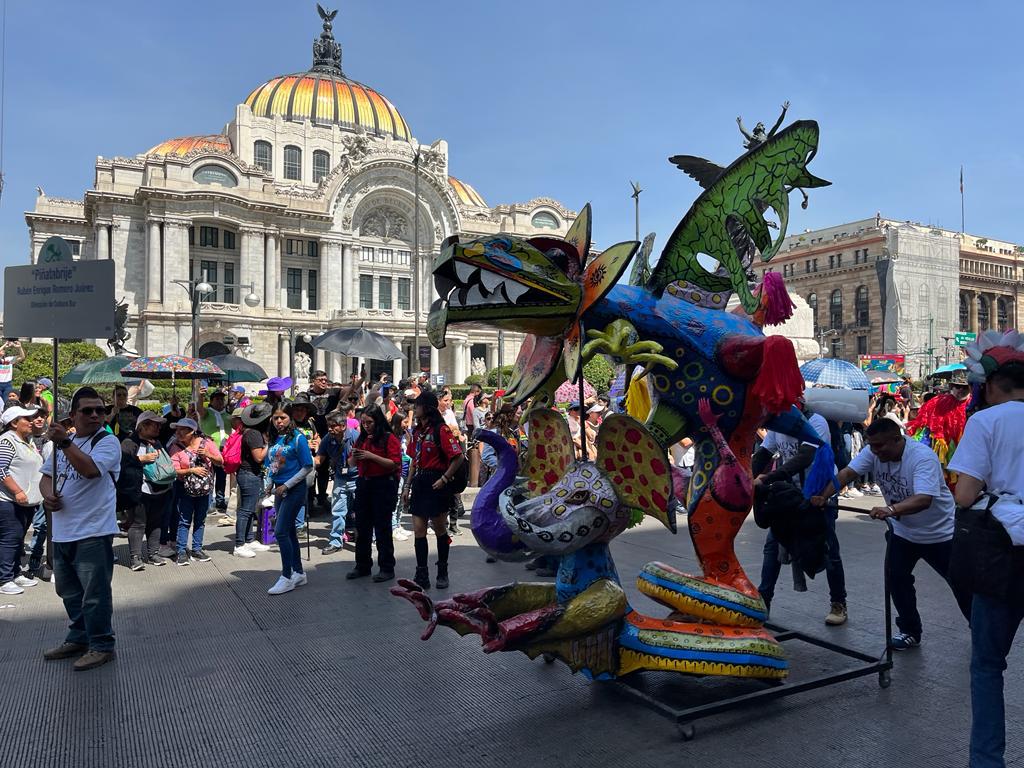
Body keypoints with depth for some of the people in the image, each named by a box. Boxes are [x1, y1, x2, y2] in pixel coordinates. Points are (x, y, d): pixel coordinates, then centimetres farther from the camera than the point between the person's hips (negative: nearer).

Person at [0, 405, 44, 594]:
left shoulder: (28, 441, 16)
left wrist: (34, 495, 20)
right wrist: (17, 492, -22)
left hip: (27, 501, 9)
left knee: (19, 539, 16)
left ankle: (16, 574, 25)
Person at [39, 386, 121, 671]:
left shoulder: (108, 442, -11)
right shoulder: (64, 440, 13)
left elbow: (89, 469, -28)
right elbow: (47, 475, 16)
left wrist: (64, 443, -27)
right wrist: (48, 494, -4)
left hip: (92, 533, -8)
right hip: (62, 531, 8)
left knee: (95, 594, -1)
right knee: (69, 591, 20)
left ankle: (101, 646, 12)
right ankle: (79, 638, 36)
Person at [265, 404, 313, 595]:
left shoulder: (297, 438, -11)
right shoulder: (274, 439, 8)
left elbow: (308, 467, -12)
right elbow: (270, 466, 17)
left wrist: (286, 486, -14)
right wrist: (269, 484, 3)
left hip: (294, 489, -7)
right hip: (279, 489, 7)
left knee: (281, 531, -10)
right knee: (289, 531, 13)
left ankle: (286, 577, -1)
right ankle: (298, 573, 24)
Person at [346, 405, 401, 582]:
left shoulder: (389, 438, -7)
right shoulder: (361, 439, 13)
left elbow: (394, 464, -15)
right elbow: (351, 464, 17)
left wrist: (372, 456, -20)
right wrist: (354, 456, -6)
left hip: (383, 485, -6)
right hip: (363, 484, 7)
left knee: (382, 527, -1)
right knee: (362, 527, 11)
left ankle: (387, 568, 8)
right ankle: (363, 566, 23)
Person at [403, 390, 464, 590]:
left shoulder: (441, 430, -13)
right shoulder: (418, 431, 12)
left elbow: (459, 457, -18)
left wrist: (444, 479, -17)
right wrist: (407, 486, 13)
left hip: (435, 484, -7)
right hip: (419, 483, 7)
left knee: (440, 529, 7)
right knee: (418, 530, 5)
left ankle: (442, 573, 22)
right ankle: (422, 576, 12)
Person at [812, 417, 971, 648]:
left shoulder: (922, 456, -32)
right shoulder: (874, 452, -15)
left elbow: (924, 499, -44)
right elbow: (846, 473, -23)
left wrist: (891, 510, -60)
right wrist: (823, 496, -38)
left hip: (940, 532, -5)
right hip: (903, 530, 5)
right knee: (896, 578, 0)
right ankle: (910, 631, 19)